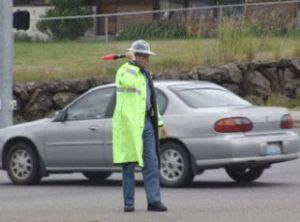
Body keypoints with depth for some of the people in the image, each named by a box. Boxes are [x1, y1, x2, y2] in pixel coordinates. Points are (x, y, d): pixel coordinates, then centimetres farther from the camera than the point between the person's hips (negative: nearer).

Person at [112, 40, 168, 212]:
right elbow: (130, 82, -32)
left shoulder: (146, 74, 19)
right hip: (128, 122, -7)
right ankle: (128, 203, 6)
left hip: (146, 122, 7)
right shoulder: (125, 70, -7)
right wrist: (132, 61, -19)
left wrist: (159, 123, 21)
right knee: (129, 164, -1)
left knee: (151, 162, -1)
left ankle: (154, 201, -2)